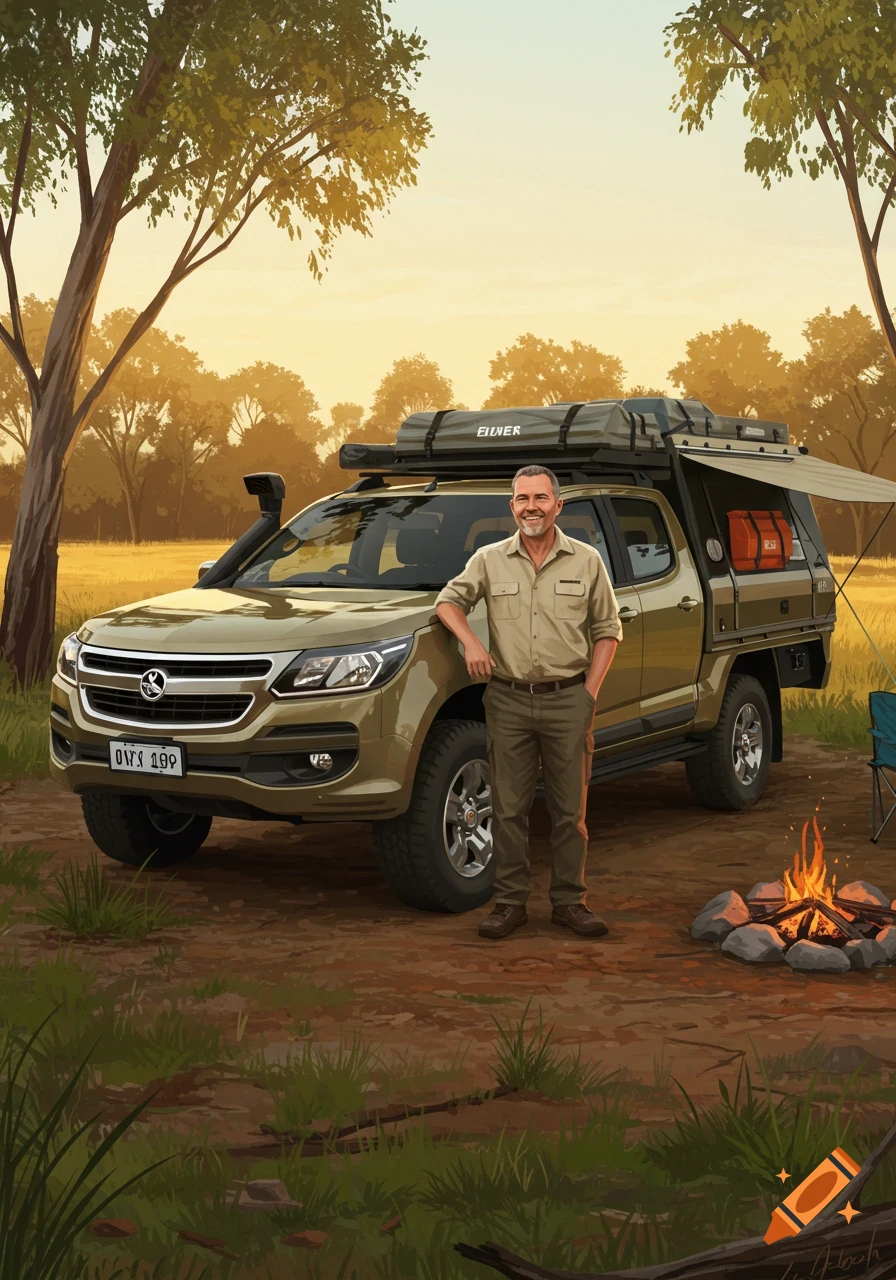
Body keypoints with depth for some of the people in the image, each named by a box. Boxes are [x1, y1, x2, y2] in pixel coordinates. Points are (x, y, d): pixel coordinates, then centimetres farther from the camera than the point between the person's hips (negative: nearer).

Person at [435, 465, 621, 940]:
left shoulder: (586, 561, 3)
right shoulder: (490, 560, 4)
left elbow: (607, 629, 8)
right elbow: (448, 600, 12)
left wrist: (590, 689, -1)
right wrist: (471, 641, -7)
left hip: (568, 701, 0)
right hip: (508, 700, 1)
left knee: (570, 808, 4)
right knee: (508, 807, 3)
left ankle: (569, 900, 14)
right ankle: (509, 901, 11)